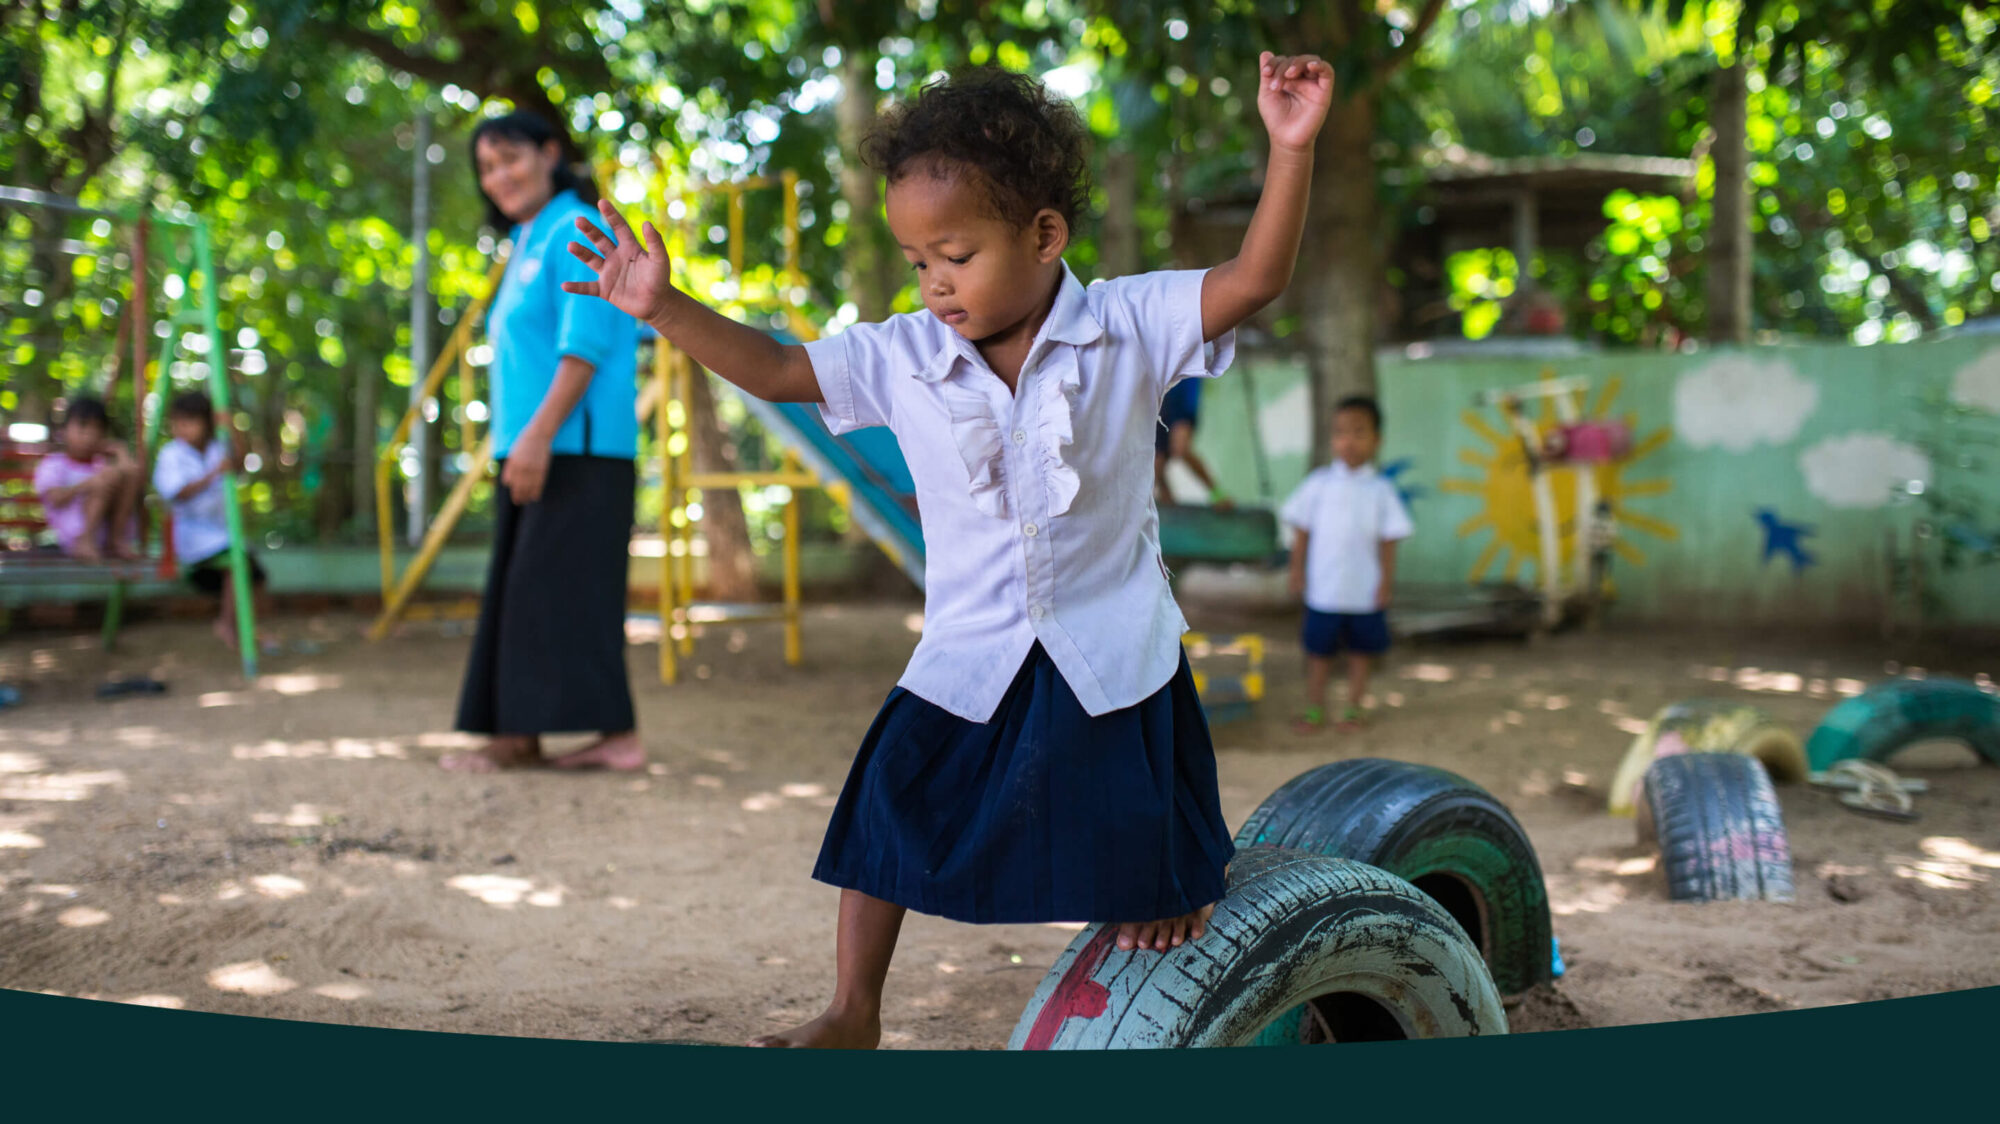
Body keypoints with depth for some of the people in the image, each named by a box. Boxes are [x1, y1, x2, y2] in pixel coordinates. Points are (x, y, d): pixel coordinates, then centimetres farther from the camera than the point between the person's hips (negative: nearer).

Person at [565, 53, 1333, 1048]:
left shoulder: (1129, 325, -11)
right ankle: (853, 1012, 19)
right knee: (893, 808, 3)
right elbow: (775, 370, 0)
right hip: (969, 657, 2)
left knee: (1139, 854, 3)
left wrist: (1290, 149, -30)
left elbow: (1254, 279, -18)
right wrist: (664, 309, -9)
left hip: (1114, 656, -2)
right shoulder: (900, 358, -4)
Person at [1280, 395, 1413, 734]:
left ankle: (1353, 708, 23)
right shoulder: (1319, 484, -2)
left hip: (1365, 590, 0)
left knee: (1361, 651, 10)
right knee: (1319, 650, 8)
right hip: (1323, 589, 0)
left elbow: (1388, 539, 0)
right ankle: (1314, 709, 18)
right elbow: (1301, 531, 2)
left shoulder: (1380, 490, -3)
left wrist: (1386, 580, -4)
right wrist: (1297, 572, 0)